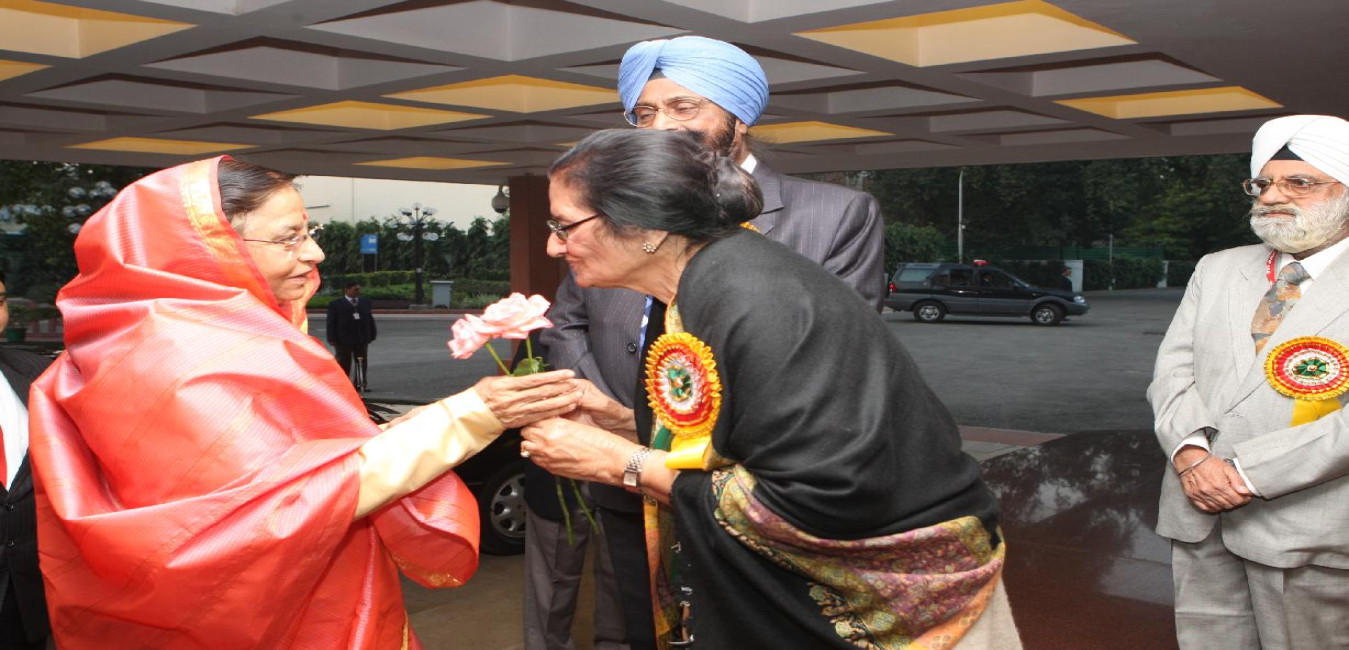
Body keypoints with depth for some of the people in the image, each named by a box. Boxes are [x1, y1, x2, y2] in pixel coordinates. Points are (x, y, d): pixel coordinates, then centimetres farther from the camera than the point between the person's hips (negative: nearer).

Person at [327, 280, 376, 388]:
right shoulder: (335, 305, 0)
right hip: (343, 340, -3)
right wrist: (332, 339, -11)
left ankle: (363, 385, 11)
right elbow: (331, 323, -3)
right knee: (344, 365, 3)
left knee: (362, 365, 5)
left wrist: (372, 336, 9)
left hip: (362, 339, 4)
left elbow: (370, 320, 14)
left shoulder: (365, 302, 11)